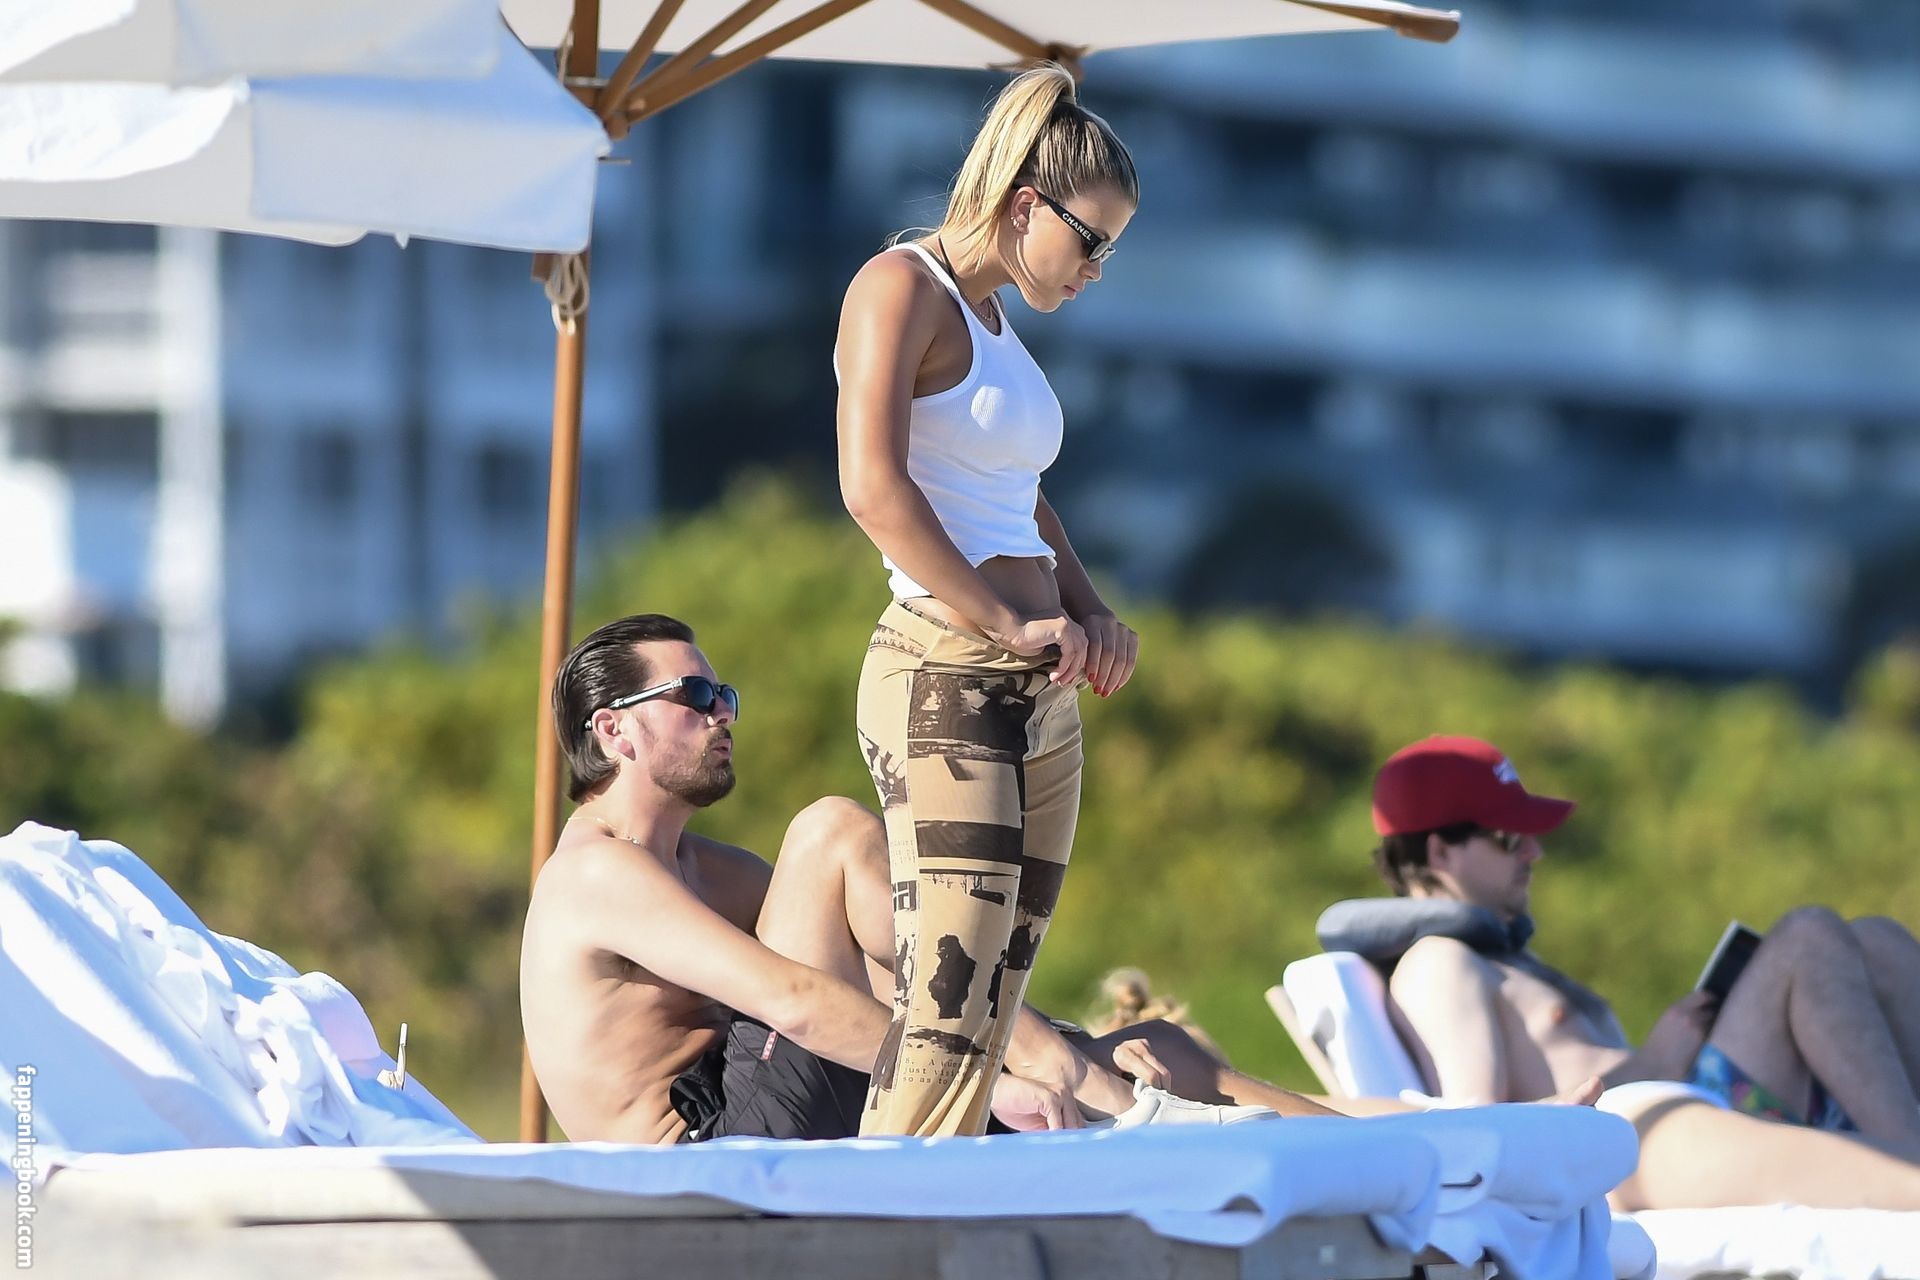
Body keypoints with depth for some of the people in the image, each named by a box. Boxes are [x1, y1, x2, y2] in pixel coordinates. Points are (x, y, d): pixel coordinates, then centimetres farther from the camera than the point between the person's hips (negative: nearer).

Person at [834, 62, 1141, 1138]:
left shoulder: (992, 321, 22)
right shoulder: (903, 287, -4)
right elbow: (873, 486, -17)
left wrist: (1091, 616, 15)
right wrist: (1006, 623, -17)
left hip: (1041, 694, 9)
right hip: (942, 677, -9)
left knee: (992, 1027, 2)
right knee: (949, 1008, -19)